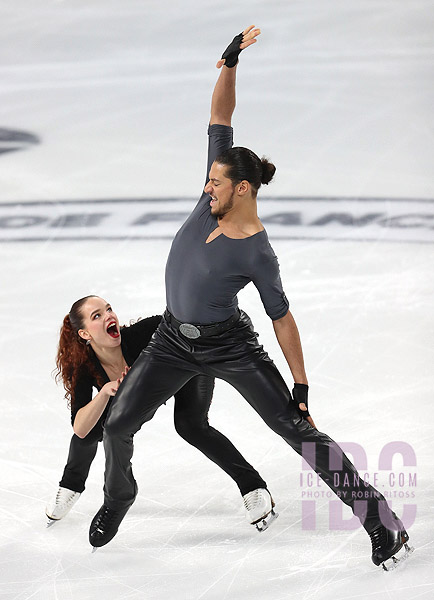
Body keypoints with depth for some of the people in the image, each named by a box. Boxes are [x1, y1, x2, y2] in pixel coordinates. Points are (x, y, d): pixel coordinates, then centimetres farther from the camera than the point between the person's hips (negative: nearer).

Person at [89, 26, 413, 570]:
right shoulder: (214, 199, -7)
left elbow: (283, 320, -12)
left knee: (297, 429, -10)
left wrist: (301, 386, -12)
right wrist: (229, 62, -18)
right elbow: (219, 117, -6)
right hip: (173, 340, 6)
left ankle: (380, 519, -8)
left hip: (229, 347, -6)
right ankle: (117, 498, 31)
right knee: (117, 426, 0)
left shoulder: (257, 255, -20)